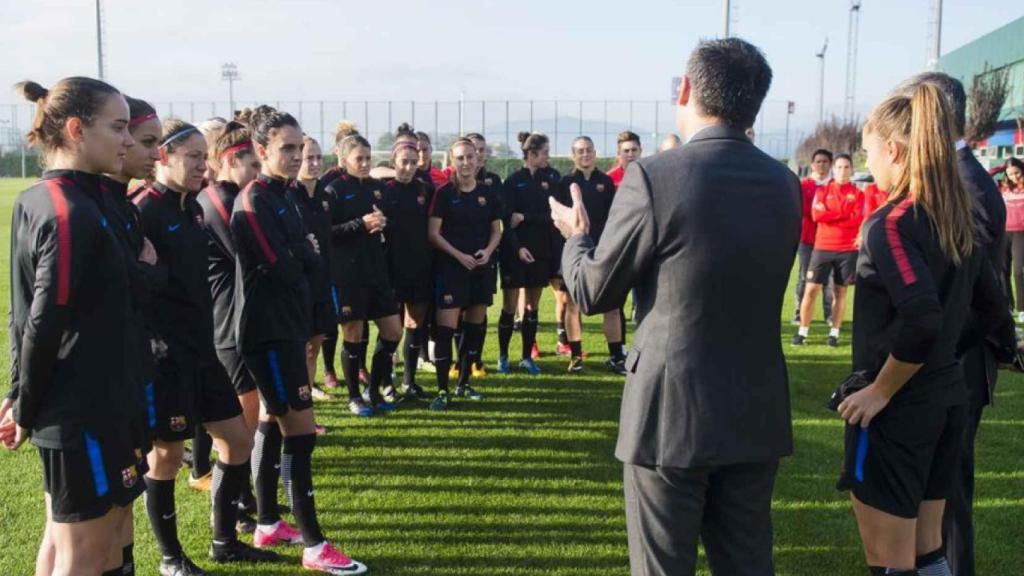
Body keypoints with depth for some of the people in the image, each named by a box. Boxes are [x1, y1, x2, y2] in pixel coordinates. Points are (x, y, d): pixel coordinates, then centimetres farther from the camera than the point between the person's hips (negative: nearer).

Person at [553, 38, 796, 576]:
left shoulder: (653, 175, -14)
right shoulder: (785, 183, 4)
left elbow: (592, 293, -7)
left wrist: (575, 237, 14)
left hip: (672, 411, -5)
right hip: (757, 412, 5)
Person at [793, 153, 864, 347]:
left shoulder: (858, 193, 6)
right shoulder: (823, 191, 7)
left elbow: (858, 219, -9)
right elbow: (816, 214, -10)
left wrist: (830, 215, -8)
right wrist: (844, 213, -9)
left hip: (847, 249, 0)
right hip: (822, 247, 0)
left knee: (840, 291, 6)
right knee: (811, 289, -3)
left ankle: (834, 332, 14)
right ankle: (803, 331, 6)